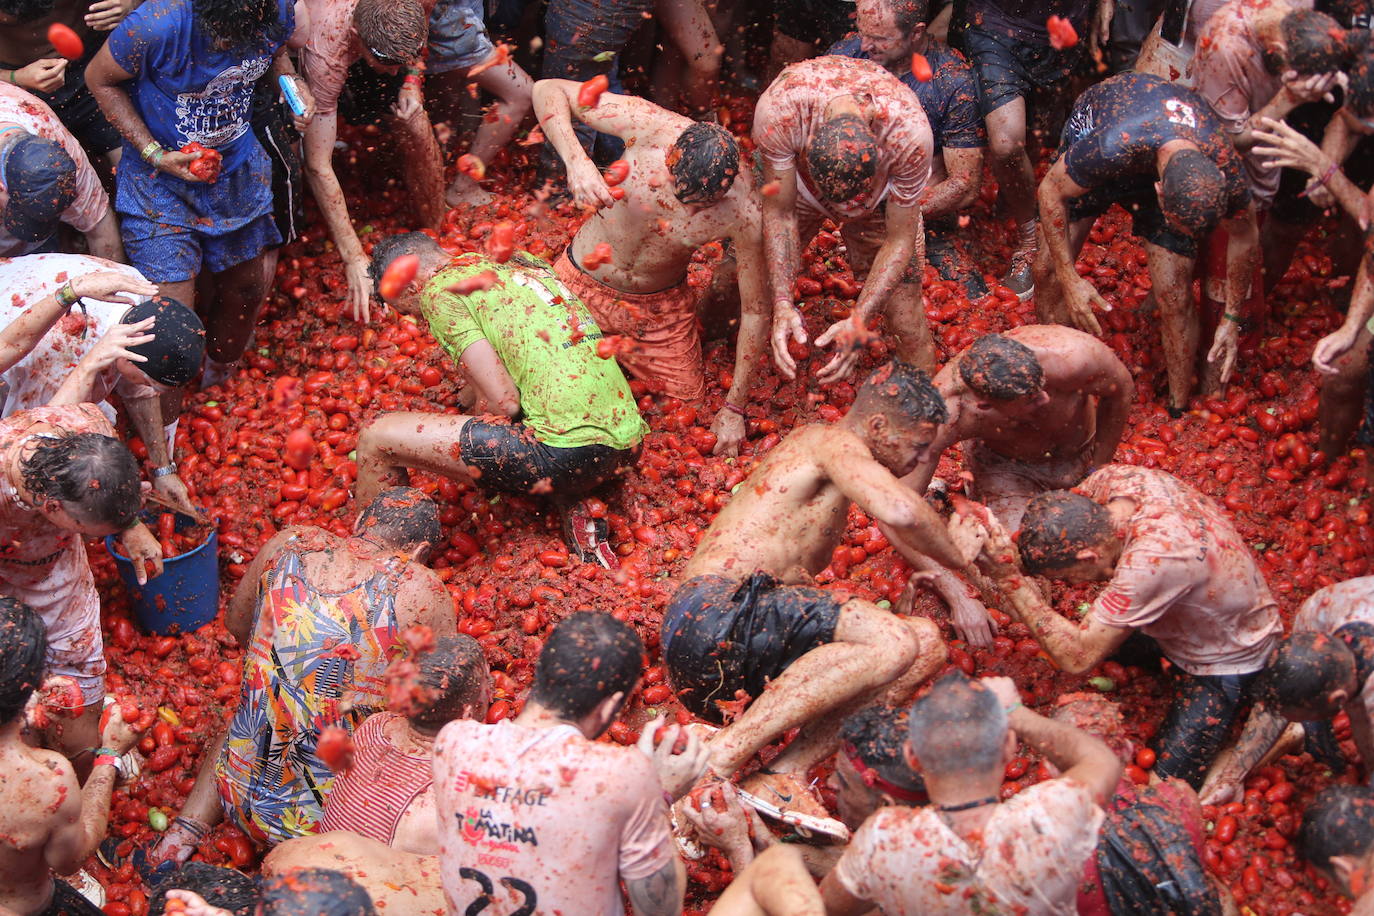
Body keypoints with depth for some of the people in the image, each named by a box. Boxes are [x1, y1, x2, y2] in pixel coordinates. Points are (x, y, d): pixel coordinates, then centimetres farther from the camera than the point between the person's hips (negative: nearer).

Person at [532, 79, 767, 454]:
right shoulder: (650, 126, -31)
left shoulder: (746, 214, -30)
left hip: (661, 307, 1)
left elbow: (755, 311, -18)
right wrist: (577, 162, -42)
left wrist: (734, 409, -13)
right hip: (583, 285, -1)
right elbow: (548, 89, -23)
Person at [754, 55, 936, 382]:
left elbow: (899, 241, -28)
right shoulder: (778, 109, -41)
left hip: (880, 197, -1)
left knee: (906, 318, -6)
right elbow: (780, 214, -26)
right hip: (796, 184, 1)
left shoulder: (910, 133, -41)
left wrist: (859, 320, -38)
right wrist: (782, 303, -36)